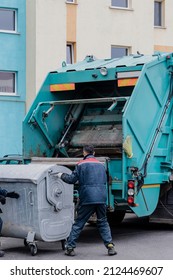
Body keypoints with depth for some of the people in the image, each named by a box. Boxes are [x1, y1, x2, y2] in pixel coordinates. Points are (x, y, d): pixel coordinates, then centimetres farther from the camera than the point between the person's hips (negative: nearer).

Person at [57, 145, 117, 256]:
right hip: (101, 198, 3)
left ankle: (70, 247, 6)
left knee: (78, 224, 4)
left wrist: (62, 175, 20)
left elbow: (72, 179, 0)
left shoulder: (81, 164, -1)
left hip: (87, 199, -3)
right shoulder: (101, 165, 16)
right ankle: (110, 245, 3)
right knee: (103, 223, 14)